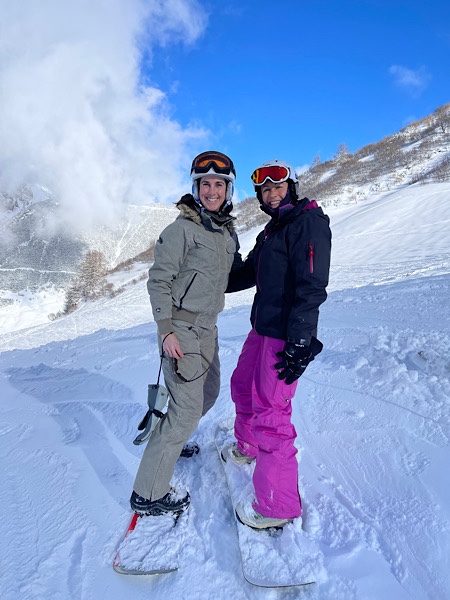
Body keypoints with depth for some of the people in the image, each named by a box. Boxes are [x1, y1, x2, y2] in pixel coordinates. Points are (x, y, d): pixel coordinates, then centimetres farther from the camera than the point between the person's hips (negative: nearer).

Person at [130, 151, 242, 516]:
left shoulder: (228, 232, 11)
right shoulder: (181, 229, -13)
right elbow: (159, 281, -14)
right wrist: (166, 331, -18)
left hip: (208, 327, 9)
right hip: (182, 329, -9)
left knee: (209, 393, 21)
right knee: (188, 410, -6)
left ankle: (167, 442, 45)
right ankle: (148, 494, 10)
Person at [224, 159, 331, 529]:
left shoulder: (308, 222, -12)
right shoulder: (274, 229, 18)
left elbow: (311, 287, -21)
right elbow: (248, 273, 23)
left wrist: (300, 343, -25)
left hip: (286, 336, -10)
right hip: (263, 328, 10)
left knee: (269, 413, -6)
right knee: (243, 386, 23)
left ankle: (279, 508, 11)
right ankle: (247, 447, 49)